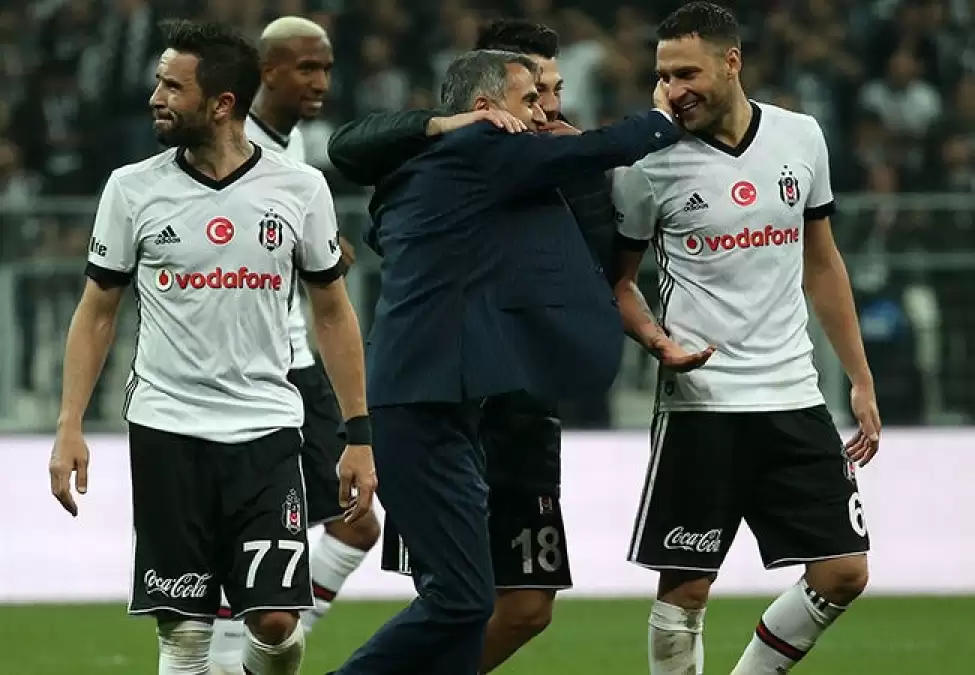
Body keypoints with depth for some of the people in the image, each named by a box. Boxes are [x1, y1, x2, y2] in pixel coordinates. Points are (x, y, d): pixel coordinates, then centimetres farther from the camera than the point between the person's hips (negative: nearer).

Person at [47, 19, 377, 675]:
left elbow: (333, 312, 8)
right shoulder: (133, 189, 1)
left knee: (275, 618, -9)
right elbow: (97, 311, 8)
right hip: (166, 430, 1)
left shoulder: (300, 189, 1)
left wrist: (360, 435, 4)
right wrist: (70, 428, -1)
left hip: (266, 429, 0)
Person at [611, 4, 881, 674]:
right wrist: (656, 337, -15)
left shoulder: (801, 138, 6)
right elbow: (616, 280, 6)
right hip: (700, 403, -3)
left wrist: (862, 381, 15)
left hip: (794, 398, 4)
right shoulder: (650, 164, -4)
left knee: (844, 574, -2)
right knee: (685, 588, -4)